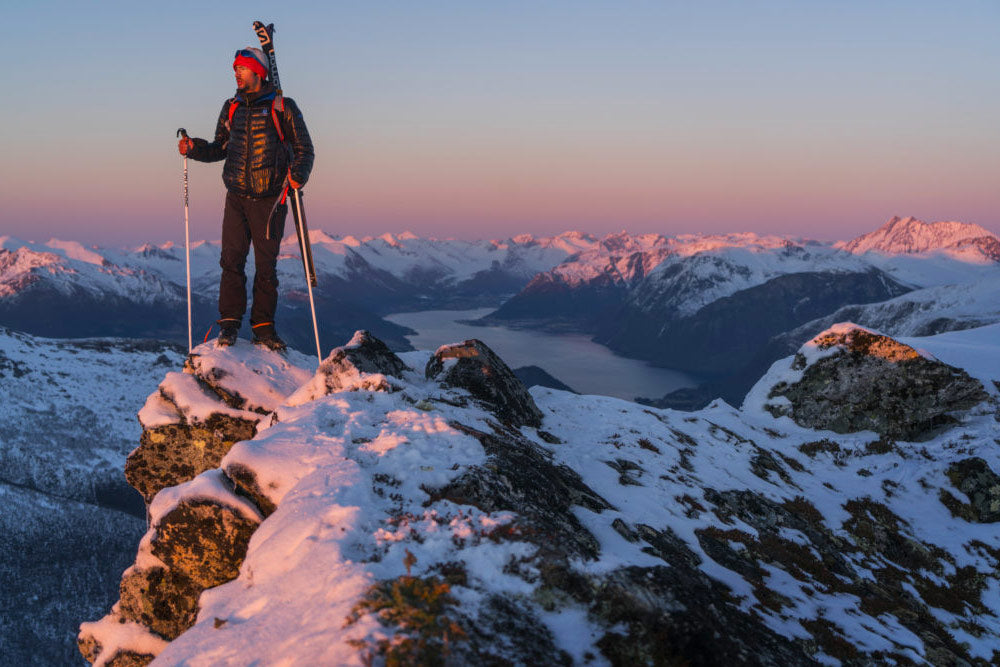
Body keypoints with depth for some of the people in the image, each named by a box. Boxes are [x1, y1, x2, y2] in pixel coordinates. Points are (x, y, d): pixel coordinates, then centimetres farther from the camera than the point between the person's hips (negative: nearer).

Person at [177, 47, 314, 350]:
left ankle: (264, 327, 11)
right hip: (237, 197, 3)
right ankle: (230, 322, 4)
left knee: (266, 265, 2)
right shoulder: (231, 108, 13)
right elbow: (221, 148, 18)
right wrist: (194, 148, 0)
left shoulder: (282, 107, 1)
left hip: (270, 200, -3)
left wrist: (298, 174, -17)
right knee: (232, 260, -4)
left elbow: (304, 148, 2)